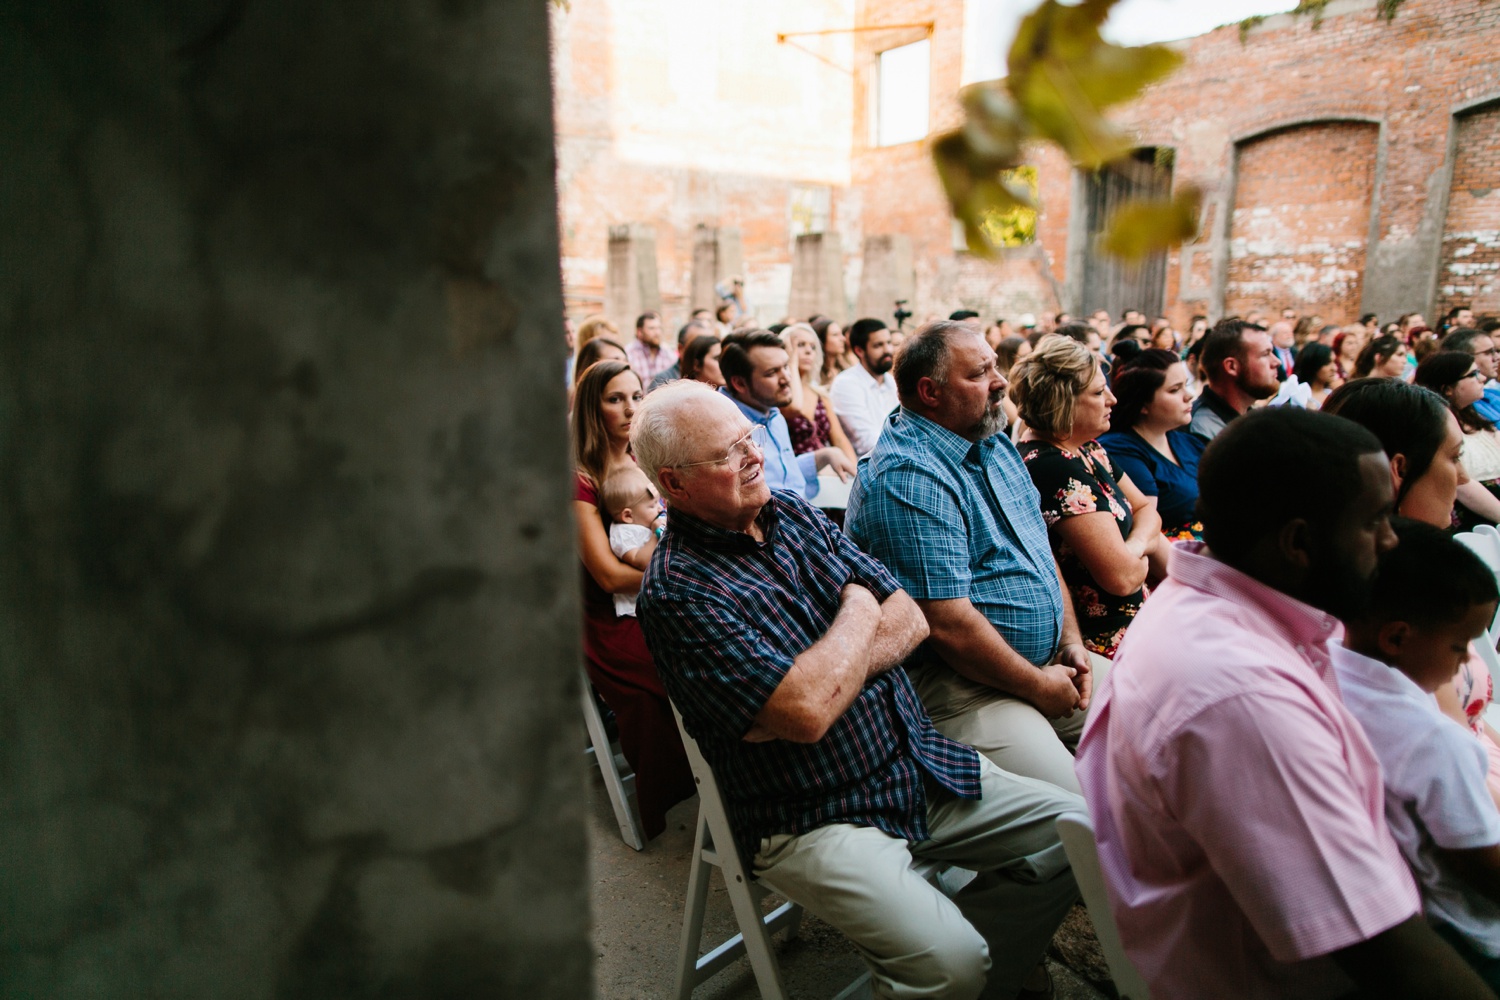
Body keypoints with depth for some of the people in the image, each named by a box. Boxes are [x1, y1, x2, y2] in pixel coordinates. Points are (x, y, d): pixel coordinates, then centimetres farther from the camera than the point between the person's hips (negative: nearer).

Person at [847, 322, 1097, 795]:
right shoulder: (908, 476, -22)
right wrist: (1039, 687, -13)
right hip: (958, 683, -10)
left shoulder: (994, 444, 11)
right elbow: (948, 625, -25)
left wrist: (1071, 641, 8)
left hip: (1045, 662, 10)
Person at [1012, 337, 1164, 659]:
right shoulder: (1056, 467, -23)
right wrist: (1141, 552, -2)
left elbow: (1146, 508, 14)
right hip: (1104, 642, -9)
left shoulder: (1086, 448, 7)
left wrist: (1134, 545, -8)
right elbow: (1121, 576, -25)